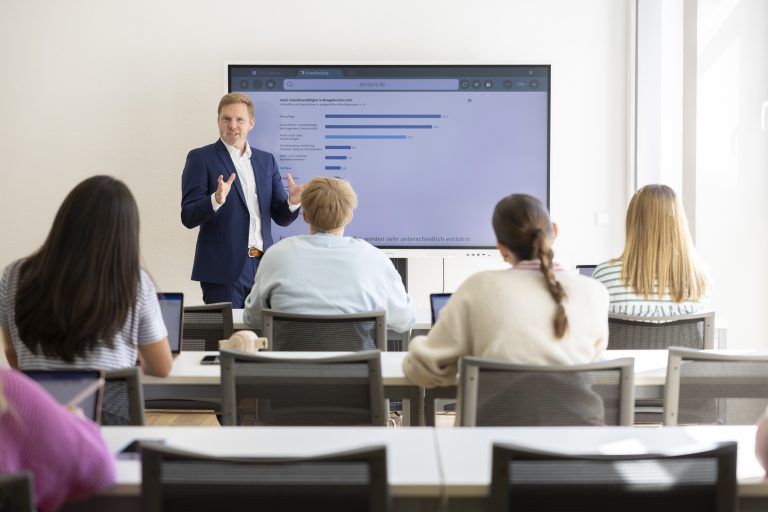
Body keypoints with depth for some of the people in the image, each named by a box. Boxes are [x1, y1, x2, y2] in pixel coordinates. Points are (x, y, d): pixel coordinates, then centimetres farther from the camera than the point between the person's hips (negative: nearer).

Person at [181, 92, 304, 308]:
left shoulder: (266, 161, 13)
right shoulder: (201, 158, 0)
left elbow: (281, 217, 12)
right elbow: (188, 217, -8)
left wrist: (293, 201, -10)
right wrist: (216, 199, -27)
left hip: (262, 266, 4)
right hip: (223, 268, -4)